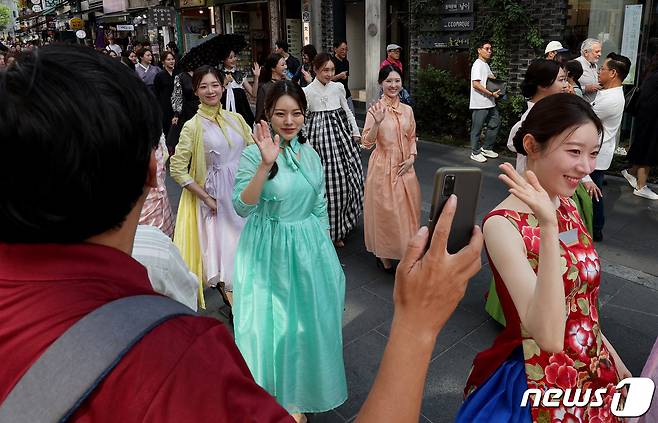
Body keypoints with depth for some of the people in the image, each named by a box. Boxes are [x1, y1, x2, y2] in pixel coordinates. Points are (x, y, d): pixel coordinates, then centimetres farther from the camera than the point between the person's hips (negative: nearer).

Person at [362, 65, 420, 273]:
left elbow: (412, 138, 15)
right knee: (384, 209, 3)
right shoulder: (375, 110, -9)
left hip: (404, 168, 5)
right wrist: (377, 123, -29)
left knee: (407, 207, 12)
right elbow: (367, 142, -13)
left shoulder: (407, 110, 6)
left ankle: (406, 250, 30)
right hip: (383, 167, -5)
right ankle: (383, 253, 19)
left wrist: (411, 157, -1)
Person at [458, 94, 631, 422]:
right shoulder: (504, 225, -25)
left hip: (595, 369, 7)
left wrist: (611, 355, 16)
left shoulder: (567, 207, -2)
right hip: (540, 381, -7)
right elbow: (548, 337, -34)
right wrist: (548, 227, -40)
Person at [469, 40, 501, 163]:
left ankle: (486, 148, 25)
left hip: (490, 103, 10)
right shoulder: (477, 65, -12)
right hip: (480, 104, -10)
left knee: (495, 123, 13)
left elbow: (492, 77, 31)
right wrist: (491, 93, -20)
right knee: (477, 129, -1)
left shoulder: (486, 65, 18)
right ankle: (475, 152, 9)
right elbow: (476, 84, -21)